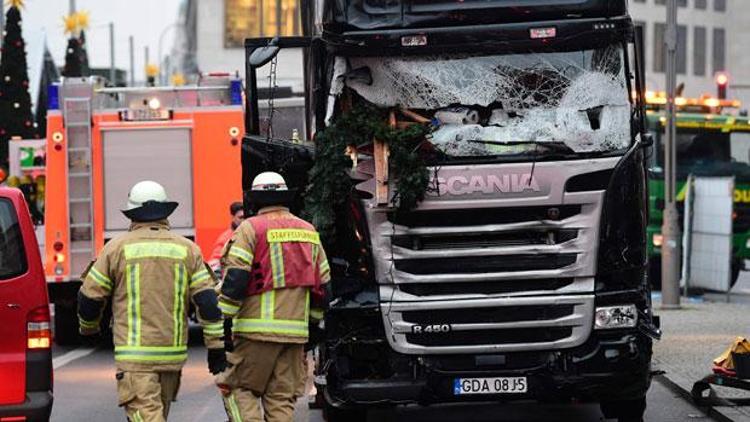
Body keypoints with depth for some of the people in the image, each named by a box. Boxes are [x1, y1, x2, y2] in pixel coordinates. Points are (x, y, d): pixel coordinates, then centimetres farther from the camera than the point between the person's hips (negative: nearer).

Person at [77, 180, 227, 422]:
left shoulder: (118, 248, -1)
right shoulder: (187, 250, 6)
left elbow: (90, 297, 5)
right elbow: (207, 300, 0)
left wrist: (88, 328, 25)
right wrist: (216, 346, 5)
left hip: (135, 354, -4)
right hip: (173, 353, 4)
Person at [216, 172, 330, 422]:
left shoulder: (251, 229, -4)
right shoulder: (309, 232, 15)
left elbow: (234, 279, -12)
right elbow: (322, 284, 18)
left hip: (258, 329, -5)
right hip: (296, 331, 5)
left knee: (238, 387, 4)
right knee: (282, 397, 9)